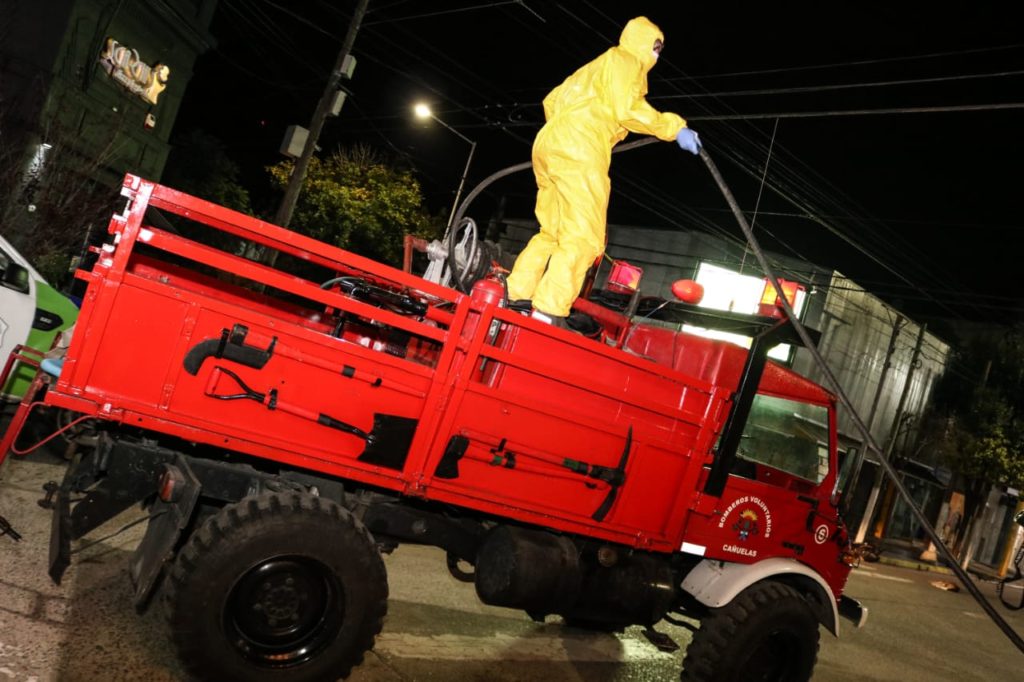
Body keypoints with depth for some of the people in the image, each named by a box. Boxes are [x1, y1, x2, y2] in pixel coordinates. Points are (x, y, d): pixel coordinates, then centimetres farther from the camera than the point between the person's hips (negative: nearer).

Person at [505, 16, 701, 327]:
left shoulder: (595, 67, 34)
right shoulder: (624, 59, 7)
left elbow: (552, 101, 35)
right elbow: (627, 108, -9)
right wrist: (675, 128, -3)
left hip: (548, 144, 9)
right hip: (578, 149, -9)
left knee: (553, 233, 12)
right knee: (583, 238, -14)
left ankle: (514, 300, 6)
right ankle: (547, 315, -23)